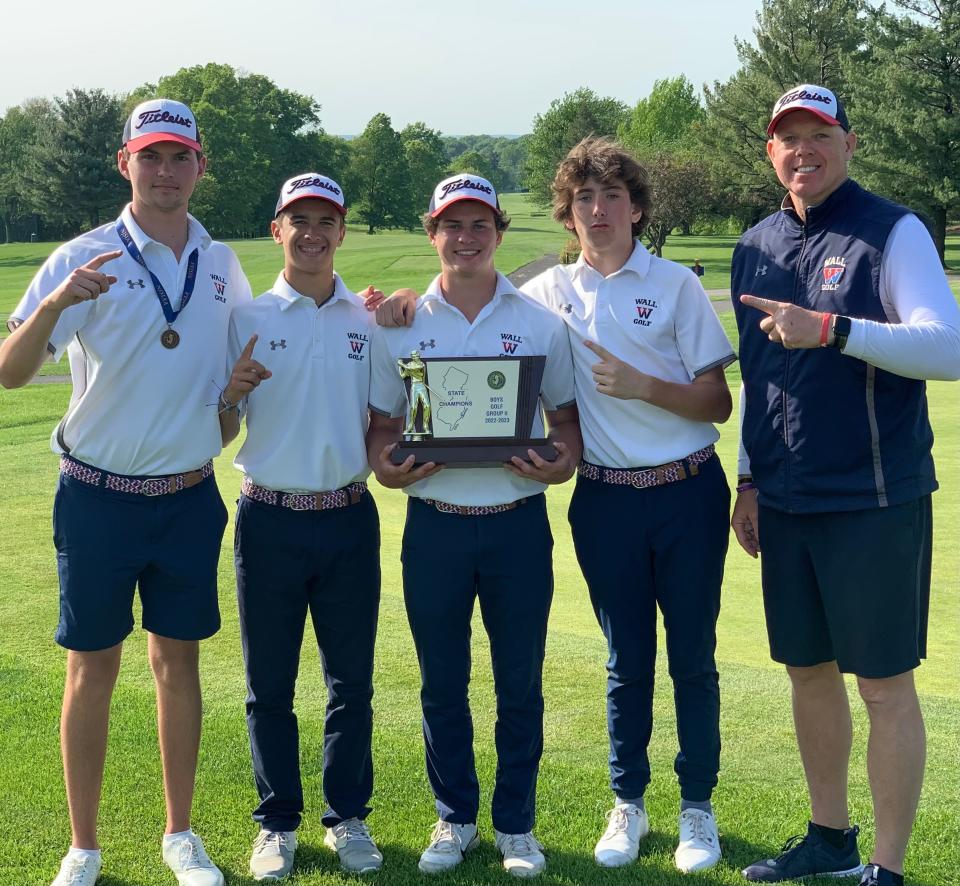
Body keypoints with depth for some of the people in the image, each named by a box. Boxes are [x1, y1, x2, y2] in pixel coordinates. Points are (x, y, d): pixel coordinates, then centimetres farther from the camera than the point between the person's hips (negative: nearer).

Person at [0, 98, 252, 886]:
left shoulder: (222, 265, 4)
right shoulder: (84, 259, -9)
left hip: (190, 496, 3)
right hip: (99, 497, -3)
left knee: (179, 660, 11)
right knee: (93, 669, 6)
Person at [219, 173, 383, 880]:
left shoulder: (371, 318, 6)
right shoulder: (248, 318, 1)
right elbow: (220, 434, 1)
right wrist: (232, 394, -19)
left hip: (350, 518, 1)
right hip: (271, 521, -1)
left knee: (352, 680, 8)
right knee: (270, 684, 7)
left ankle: (348, 816, 23)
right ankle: (278, 823, 21)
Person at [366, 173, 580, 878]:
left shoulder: (540, 323, 4)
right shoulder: (400, 326, 5)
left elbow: (567, 416, 8)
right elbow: (381, 423, 8)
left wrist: (563, 461, -13)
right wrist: (385, 466, -13)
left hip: (519, 522, 0)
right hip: (434, 523, 1)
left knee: (520, 685, 7)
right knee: (442, 684, 10)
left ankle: (517, 824, 23)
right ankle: (455, 817, 27)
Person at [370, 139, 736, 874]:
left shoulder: (676, 285, -2)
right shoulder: (550, 292, 5)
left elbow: (718, 404, -3)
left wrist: (643, 386, -18)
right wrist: (414, 303, -2)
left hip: (688, 492, -1)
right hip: (606, 501, 2)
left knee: (693, 656, 7)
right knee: (627, 661, 11)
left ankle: (698, 807, 22)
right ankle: (628, 806, 26)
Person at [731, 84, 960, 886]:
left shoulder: (893, 232, -7)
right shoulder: (757, 248, 11)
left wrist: (829, 329, -29)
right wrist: (749, 478, 17)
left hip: (874, 503, -6)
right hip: (786, 503, 6)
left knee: (885, 685, 1)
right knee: (809, 671, 15)